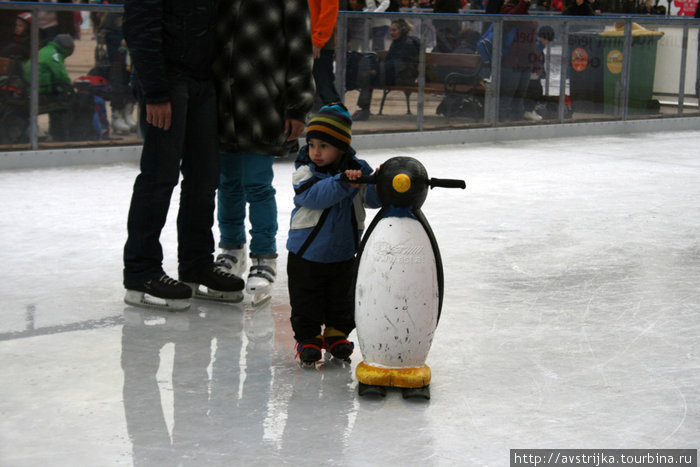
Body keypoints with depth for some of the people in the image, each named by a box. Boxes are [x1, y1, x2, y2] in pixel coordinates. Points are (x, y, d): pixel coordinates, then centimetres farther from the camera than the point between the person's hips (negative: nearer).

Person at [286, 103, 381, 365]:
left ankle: (336, 334, 35)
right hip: (306, 254, -3)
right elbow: (315, 195, -31)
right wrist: (342, 181, -44)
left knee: (342, 302, 16)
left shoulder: (358, 170, -4)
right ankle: (307, 338, 22)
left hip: (343, 254, 3)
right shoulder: (305, 172, -13)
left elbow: (373, 199, -7)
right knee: (306, 304, 5)